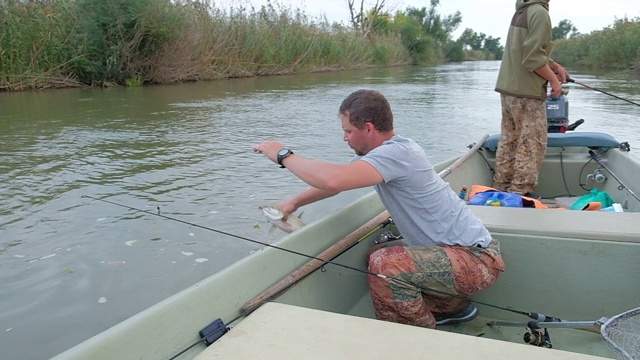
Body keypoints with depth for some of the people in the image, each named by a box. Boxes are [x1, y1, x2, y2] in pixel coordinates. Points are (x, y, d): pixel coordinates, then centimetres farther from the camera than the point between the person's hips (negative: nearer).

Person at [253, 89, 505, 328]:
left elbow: (333, 180, -37)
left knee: (384, 264, -26)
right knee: (378, 256, 19)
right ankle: (454, 307, 30)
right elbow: (336, 180, 16)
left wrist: (284, 155, -22)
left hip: (477, 258, -10)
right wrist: (294, 202, 9)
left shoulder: (397, 153, -24)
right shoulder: (383, 151, 5)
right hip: (461, 248, 10)